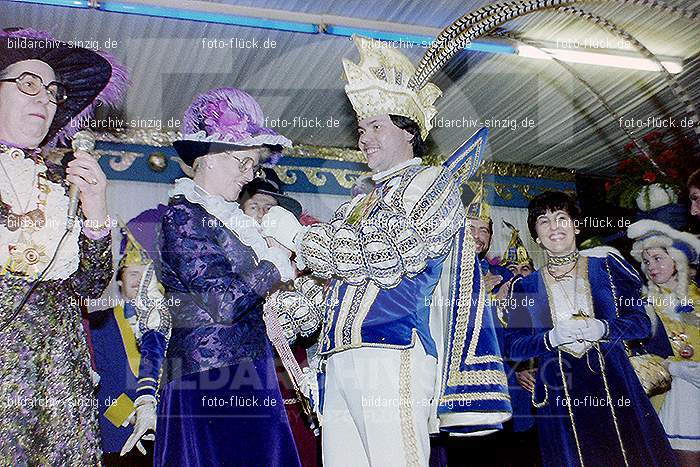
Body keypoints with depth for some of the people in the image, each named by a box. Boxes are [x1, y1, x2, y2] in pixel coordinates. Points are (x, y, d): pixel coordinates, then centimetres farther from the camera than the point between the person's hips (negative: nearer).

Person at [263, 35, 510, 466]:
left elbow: (383, 256, -10)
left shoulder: (433, 184, 5)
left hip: (393, 355, -7)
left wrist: (296, 234, -4)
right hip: (340, 365, 7)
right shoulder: (360, 205, 26)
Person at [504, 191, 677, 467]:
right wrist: (551, 339, -14)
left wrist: (602, 329, -14)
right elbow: (512, 346, 2)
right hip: (560, 397, 0)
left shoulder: (605, 265, 6)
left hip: (614, 385, 0)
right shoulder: (526, 286, 6)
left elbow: (641, 323, 4)